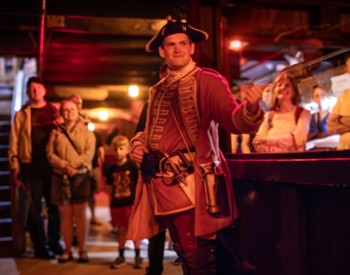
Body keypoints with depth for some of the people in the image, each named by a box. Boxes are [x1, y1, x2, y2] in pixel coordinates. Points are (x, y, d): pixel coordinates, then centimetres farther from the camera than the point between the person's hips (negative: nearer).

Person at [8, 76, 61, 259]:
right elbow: (14, 143, 2)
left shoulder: (55, 111, 10)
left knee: (54, 205, 7)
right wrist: (15, 168, -6)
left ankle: (54, 243, 20)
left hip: (53, 165, 2)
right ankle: (39, 247, 13)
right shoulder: (21, 115, 6)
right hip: (32, 166, -1)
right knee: (35, 207, 4)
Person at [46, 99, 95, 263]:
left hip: (81, 176, -1)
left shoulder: (86, 132, 8)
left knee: (80, 214, -1)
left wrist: (74, 166, -16)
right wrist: (64, 166, -13)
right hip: (61, 177, 1)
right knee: (65, 214, 3)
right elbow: (50, 153, 2)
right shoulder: (56, 132, 11)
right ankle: (67, 250, 10)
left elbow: (89, 153, -4)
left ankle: (82, 250, 5)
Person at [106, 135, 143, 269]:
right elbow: (111, 188, 10)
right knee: (121, 230, 12)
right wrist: (110, 205, 6)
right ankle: (121, 256, 23)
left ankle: (138, 256, 16)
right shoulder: (112, 169, 5)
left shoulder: (132, 166, -6)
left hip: (131, 203, -3)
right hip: (117, 204, 3)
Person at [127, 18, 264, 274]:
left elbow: (232, 120, -18)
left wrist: (250, 108, -40)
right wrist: (138, 144, 5)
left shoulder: (207, 80, -5)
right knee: (185, 254, 19)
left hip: (193, 182, -7)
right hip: (164, 185, 7)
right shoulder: (158, 90, 15)